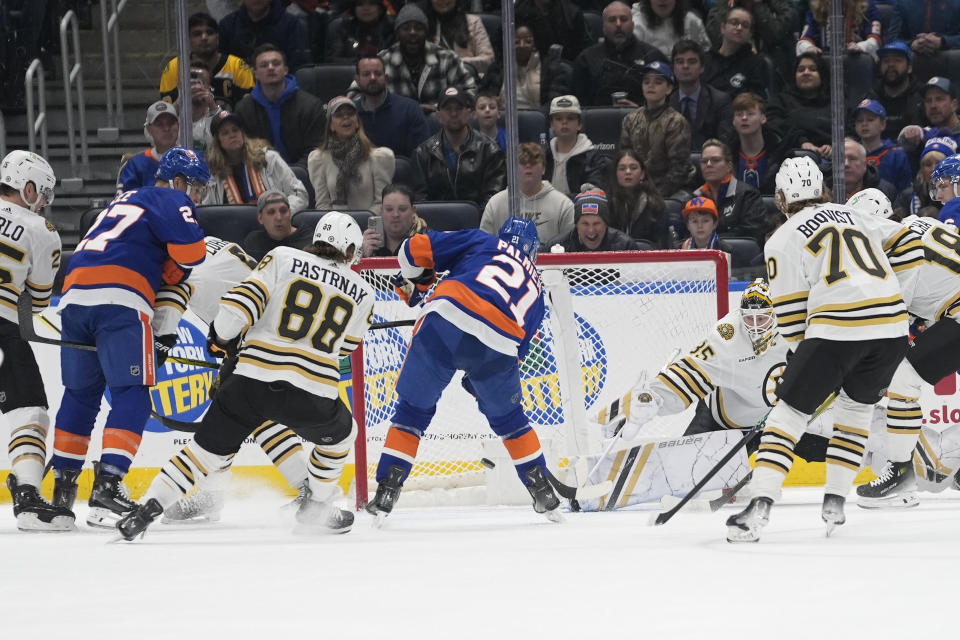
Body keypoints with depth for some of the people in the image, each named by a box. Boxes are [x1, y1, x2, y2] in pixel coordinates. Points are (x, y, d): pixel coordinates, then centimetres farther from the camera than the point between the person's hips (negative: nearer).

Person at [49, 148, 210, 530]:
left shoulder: (125, 202, 35)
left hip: (74, 295, 8)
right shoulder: (170, 201, 8)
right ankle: (107, 487, -18)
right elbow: (189, 250, -8)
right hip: (119, 301, -8)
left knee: (81, 394, 19)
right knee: (132, 395, -6)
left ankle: (63, 486, 21)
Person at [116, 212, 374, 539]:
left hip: (252, 381, 0)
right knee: (340, 434, 31)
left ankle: (150, 505, 0)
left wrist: (222, 337, 14)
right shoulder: (362, 293, 11)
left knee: (210, 448, 13)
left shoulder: (283, 259, 6)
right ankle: (317, 509, 34)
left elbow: (240, 303, -3)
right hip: (312, 396, 0)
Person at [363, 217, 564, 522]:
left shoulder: (482, 242, 26)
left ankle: (385, 493, 8)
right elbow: (520, 348, 29)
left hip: (446, 320, -2)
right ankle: (545, 496, 29)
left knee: (413, 409, 14)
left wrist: (413, 283, 36)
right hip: (498, 345, 2)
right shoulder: (535, 290, 33)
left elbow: (416, 249, 18)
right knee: (508, 418, 27)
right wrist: (479, 378, 40)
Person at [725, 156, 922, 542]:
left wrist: (803, 350, 20)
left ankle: (759, 507, -9)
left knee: (790, 412, 4)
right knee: (856, 407, 27)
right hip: (891, 325, 5)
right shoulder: (854, 216, 23)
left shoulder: (782, 242, 8)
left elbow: (792, 320, 5)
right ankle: (835, 502, 21)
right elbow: (907, 246, 20)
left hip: (836, 327, -5)